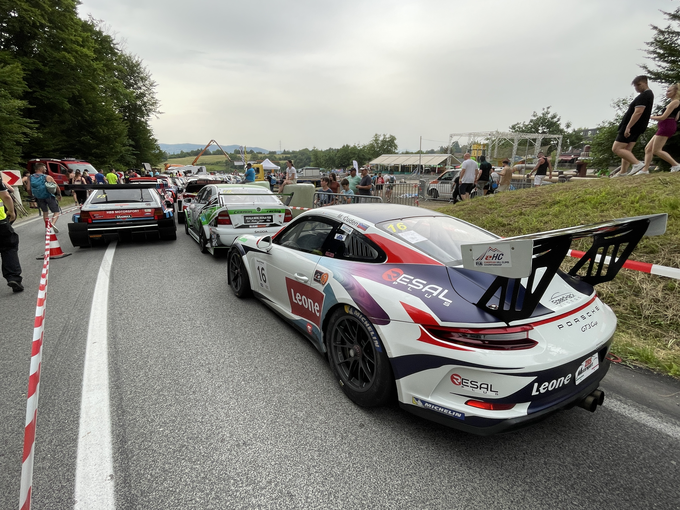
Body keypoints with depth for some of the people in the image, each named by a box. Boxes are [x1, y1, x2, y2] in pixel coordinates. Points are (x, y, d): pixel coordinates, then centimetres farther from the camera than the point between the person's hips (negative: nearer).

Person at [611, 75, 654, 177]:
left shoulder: (643, 96, -16)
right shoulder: (649, 94, 18)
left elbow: (638, 112, -25)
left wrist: (628, 127, -27)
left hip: (631, 127, -11)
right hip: (638, 128, 11)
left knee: (616, 149, -12)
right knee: (626, 150, 12)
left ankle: (637, 164, -22)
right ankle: (623, 172, 11)